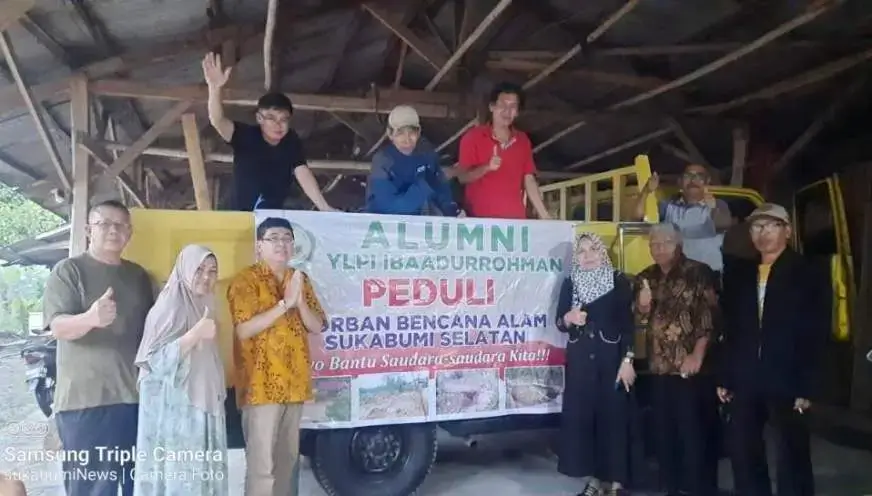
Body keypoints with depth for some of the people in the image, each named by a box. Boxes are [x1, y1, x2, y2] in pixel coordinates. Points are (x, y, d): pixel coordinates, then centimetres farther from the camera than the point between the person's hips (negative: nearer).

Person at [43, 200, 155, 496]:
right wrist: (90, 318, -33)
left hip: (136, 397, 5)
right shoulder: (69, 270, -1)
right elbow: (58, 327, -12)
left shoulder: (138, 275, 14)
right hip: (86, 399, -5)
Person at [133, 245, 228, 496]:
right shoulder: (170, 304, -9)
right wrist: (196, 334, -26)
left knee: (201, 473, 7)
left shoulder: (203, 305, 14)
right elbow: (156, 360, -17)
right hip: (173, 407, -8)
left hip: (201, 405, 8)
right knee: (176, 473, -6)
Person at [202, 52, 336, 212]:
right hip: (243, 214, -2)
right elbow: (217, 121, -34)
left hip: (276, 214, 2)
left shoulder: (292, 142, -11)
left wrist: (324, 207, -33)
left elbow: (303, 173, -19)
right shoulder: (246, 136, -18)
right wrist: (215, 88, -52)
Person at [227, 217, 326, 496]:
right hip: (262, 385, -6)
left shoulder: (300, 279, 13)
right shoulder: (246, 280, -6)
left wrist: (300, 302, -10)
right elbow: (244, 330, -16)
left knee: (288, 458, 14)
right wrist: (285, 303, -20)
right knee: (262, 462, -5)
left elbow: (317, 326, 8)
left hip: (294, 383, 6)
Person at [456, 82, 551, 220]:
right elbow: (462, 177, -3)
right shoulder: (473, 137, 1)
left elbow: (529, 181, 12)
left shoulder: (523, 141, 13)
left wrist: (545, 217, 5)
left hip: (515, 218, 3)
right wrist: (486, 168, -21)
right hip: (480, 219, -3)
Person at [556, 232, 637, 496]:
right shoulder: (570, 284, 6)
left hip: (611, 359, -3)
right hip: (580, 360, 3)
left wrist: (627, 360, -12)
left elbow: (628, 324, -5)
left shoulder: (619, 282, -3)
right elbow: (560, 323, 8)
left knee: (614, 416, 0)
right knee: (581, 415, 4)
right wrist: (569, 318, -14)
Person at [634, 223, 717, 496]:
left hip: (689, 365, -5)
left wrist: (698, 355, -12)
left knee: (693, 428, -3)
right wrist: (643, 306, -8)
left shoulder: (698, 272, -3)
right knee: (663, 429, 10)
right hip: (658, 366, 5)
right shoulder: (644, 278, 11)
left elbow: (708, 317, -7)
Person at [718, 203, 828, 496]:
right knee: (744, 455, 10)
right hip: (744, 383, 4)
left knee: (791, 458, 4)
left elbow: (816, 336, -7)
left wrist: (805, 387, -13)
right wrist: (725, 378, 7)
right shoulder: (738, 275, 11)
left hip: (787, 384, -4)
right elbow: (730, 331, 11)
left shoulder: (808, 275, -1)